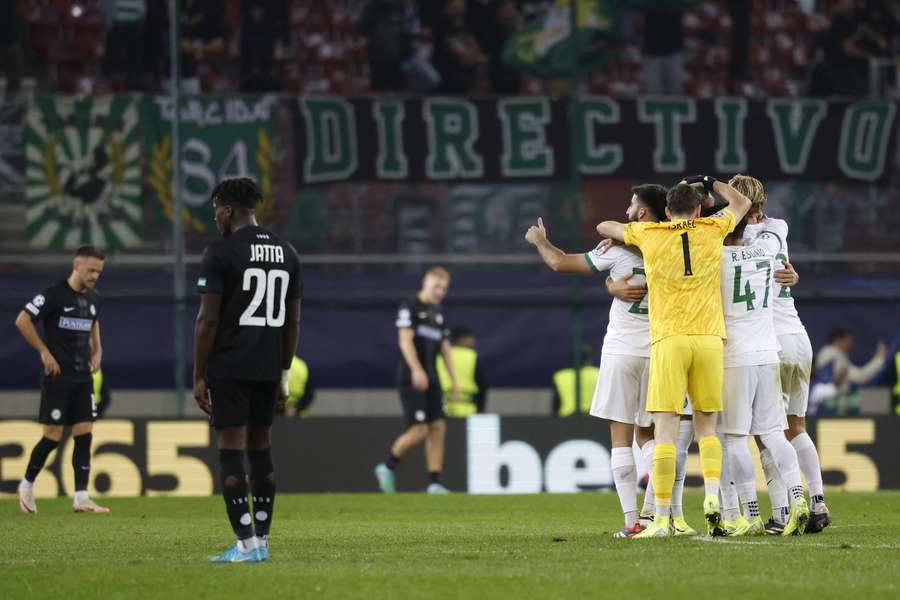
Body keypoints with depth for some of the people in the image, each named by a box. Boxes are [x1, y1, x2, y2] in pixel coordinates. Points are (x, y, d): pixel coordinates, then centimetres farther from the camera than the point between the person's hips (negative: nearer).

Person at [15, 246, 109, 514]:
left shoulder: (93, 298, 10)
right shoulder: (54, 295, -12)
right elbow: (22, 320, -13)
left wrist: (97, 349, 13)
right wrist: (44, 351, -13)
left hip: (83, 378, 6)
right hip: (58, 377, -6)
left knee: (84, 435, -2)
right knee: (52, 436, -5)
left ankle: (81, 497, -3)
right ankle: (27, 485, 15)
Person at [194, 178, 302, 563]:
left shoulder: (220, 253, -10)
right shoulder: (286, 253, 10)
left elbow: (208, 320, -13)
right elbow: (293, 321, 13)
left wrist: (198, 377, -7)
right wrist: (284, 376, 19)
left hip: (229, 368, -6)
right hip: (268, 369, 6)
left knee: (231, 450, -3)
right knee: (261, 449, 13)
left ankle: (246, 545, -8)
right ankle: (261, 542, 13)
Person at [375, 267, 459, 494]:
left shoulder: (438, 313, 17)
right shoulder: (409, 307, -6)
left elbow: (444, 346, 21)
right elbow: (405, 340, -16)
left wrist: (453, 379, 17)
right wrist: (416, 369, -27)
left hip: (431, 379, 8)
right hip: (411, 379, -7)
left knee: (438, 428, -2)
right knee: (419, 430, -12)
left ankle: (434, 483, -1)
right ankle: (387, 468, 8)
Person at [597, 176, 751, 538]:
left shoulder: (649, 235, 6)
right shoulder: (712, 230, 9)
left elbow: (603, 227, 24)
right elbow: (741, 204, 30)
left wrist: (620, 237, 42)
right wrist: (709, 183, 40)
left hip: (669, 340, -2)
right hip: (709, 339, 2)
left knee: (665, 432, -5)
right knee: (706, 428, 14)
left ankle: (661, 519, -10)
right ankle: (712, 497, -8)